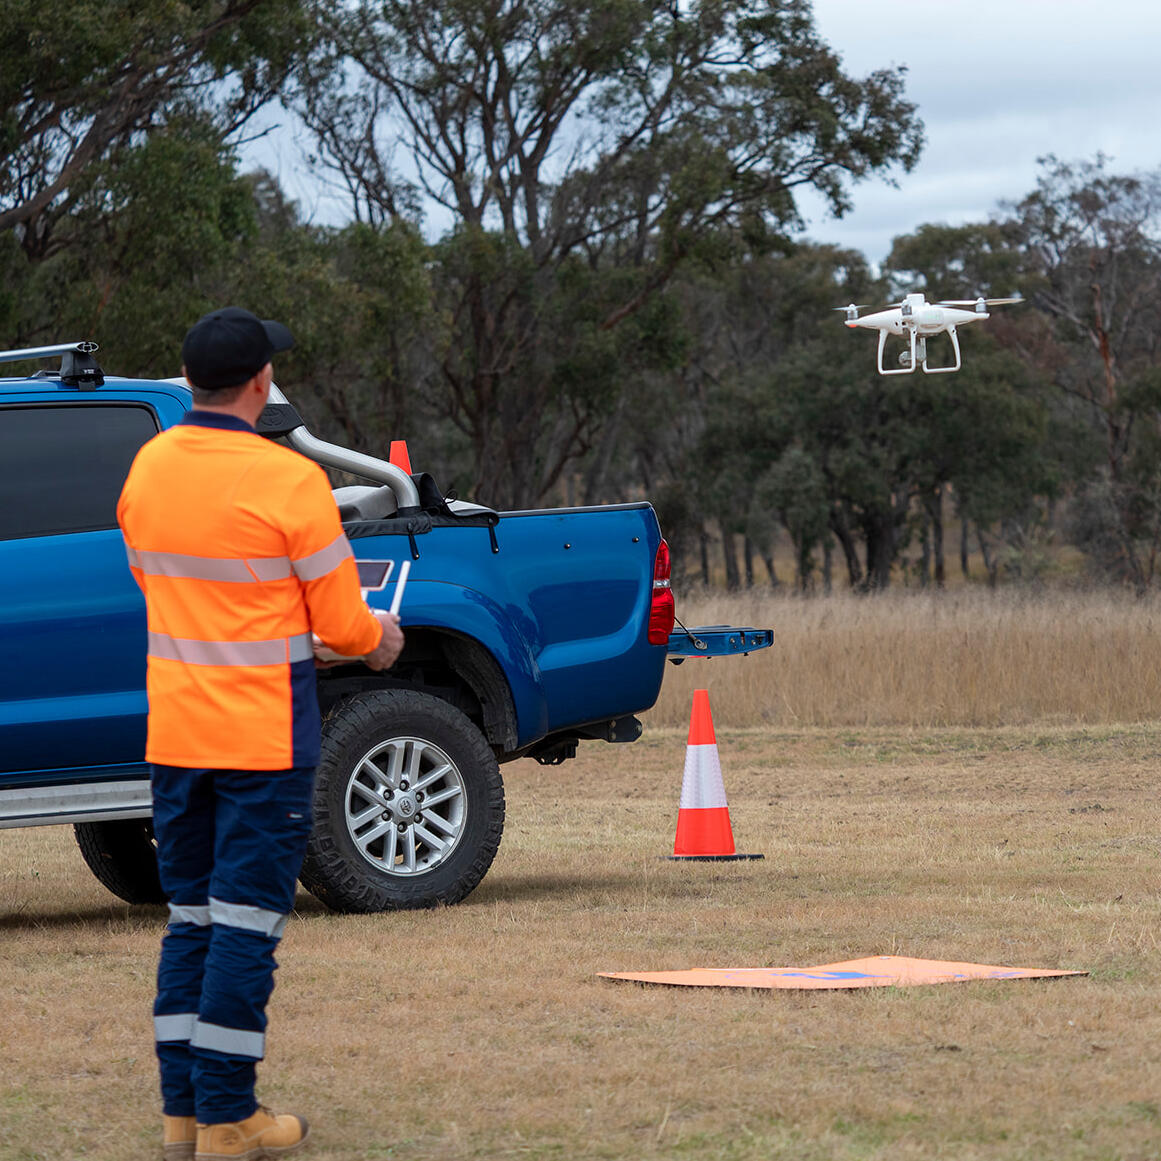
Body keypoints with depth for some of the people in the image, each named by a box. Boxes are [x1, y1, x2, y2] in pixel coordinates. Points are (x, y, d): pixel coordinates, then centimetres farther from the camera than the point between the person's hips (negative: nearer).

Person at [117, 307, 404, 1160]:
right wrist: (379, 636, 13)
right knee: (247, 923, -1)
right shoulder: (288, 482, -16)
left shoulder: (148, 468, 3)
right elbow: (341, 624, -11)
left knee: (191, 920, 14)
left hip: (174, 732, 6)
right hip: (263, 738, -6)